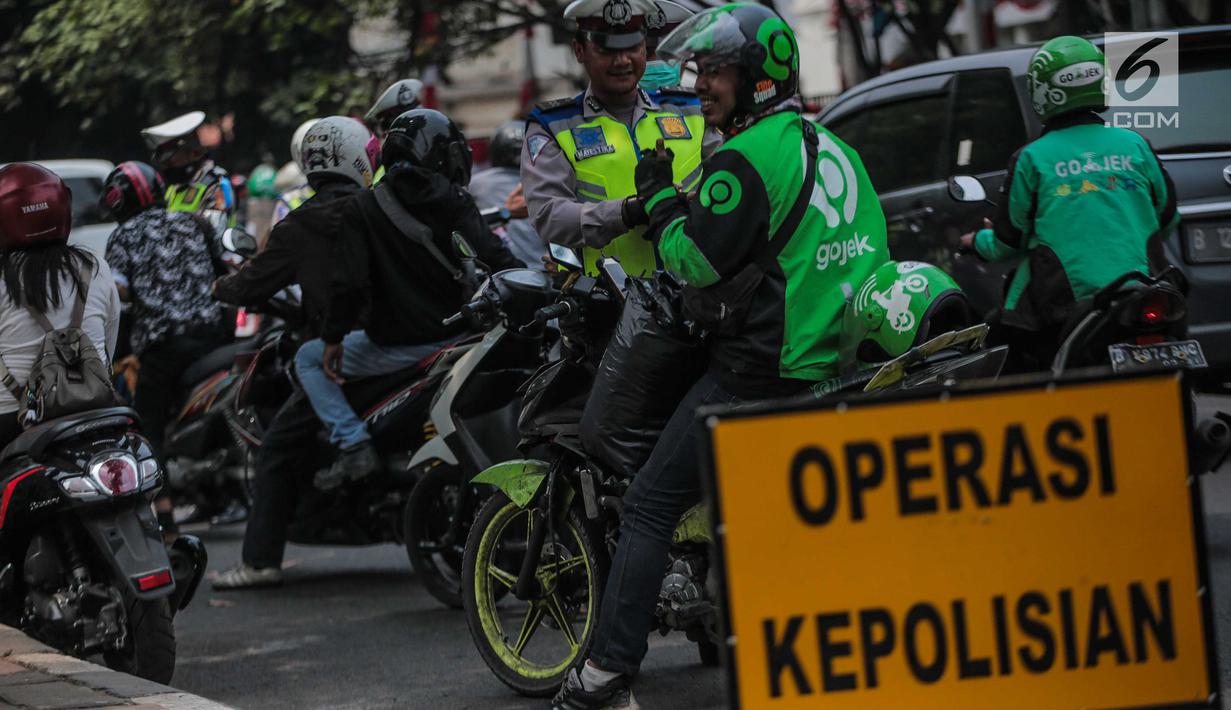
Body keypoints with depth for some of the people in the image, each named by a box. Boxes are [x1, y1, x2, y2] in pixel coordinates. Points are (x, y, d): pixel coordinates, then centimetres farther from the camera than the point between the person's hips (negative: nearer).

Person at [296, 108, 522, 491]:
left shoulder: (360, 208, -3)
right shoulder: (455, 203, 0)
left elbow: (349, 282, -9)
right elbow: (491, 257, -10)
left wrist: (333, 337, 0)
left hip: (396, 344, -3)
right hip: (455, 334, 3)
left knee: (308, 359, 16)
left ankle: (353, 443, -4)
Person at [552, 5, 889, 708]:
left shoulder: (746, 160, -14)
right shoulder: (836, 148, 14)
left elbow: (697, 261, -17)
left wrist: (659, 194, -2)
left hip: (758, 372, -9)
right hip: (841, 363, 9)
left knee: (649, 506, -6)